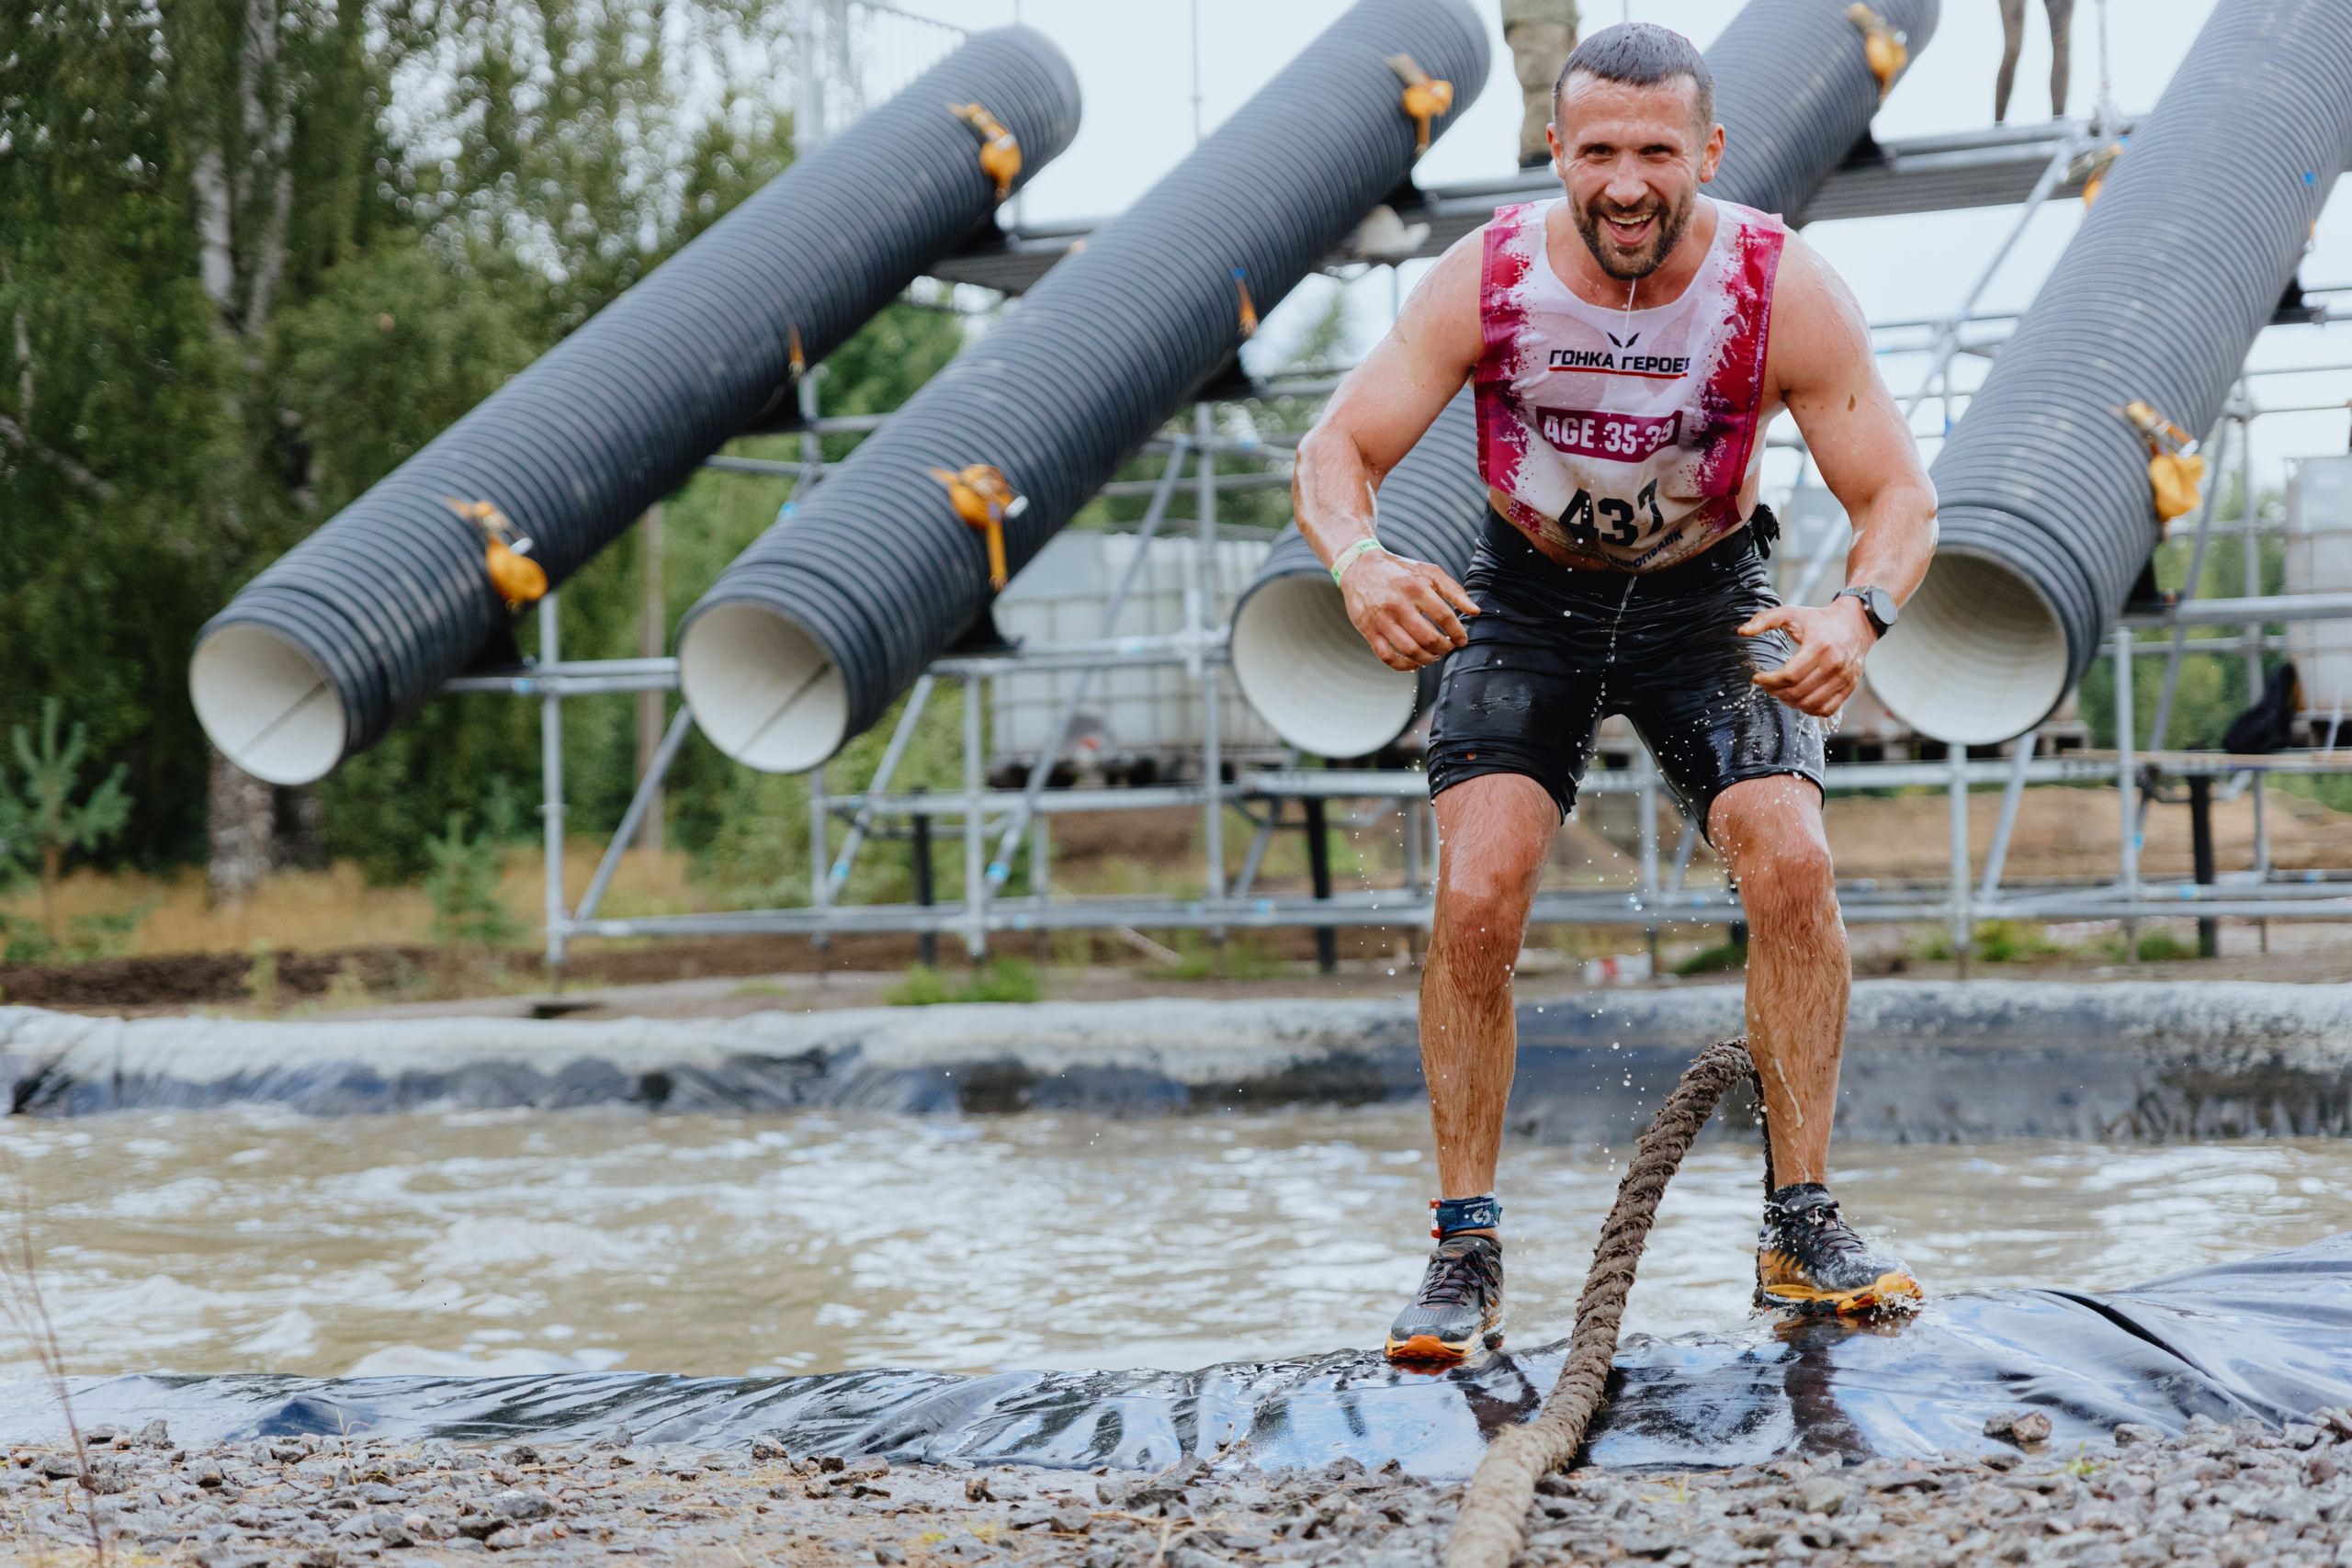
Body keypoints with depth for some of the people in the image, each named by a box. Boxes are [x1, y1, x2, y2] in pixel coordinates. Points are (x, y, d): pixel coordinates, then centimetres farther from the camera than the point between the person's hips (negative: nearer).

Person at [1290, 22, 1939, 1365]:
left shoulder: (1785, 291, -24)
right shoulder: (1490, 280, -23)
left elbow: (1901, 494, -20)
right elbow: (1339, 449, -20)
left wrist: (1859, 614, -42)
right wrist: (1362, 565, -44)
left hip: (1709, 594, 0)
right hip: (1530, 597, 0)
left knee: (1792, 863, -21)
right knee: (1477, 900, -18)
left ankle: (1804, 1229, -6)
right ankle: (1467, 1256, -5)